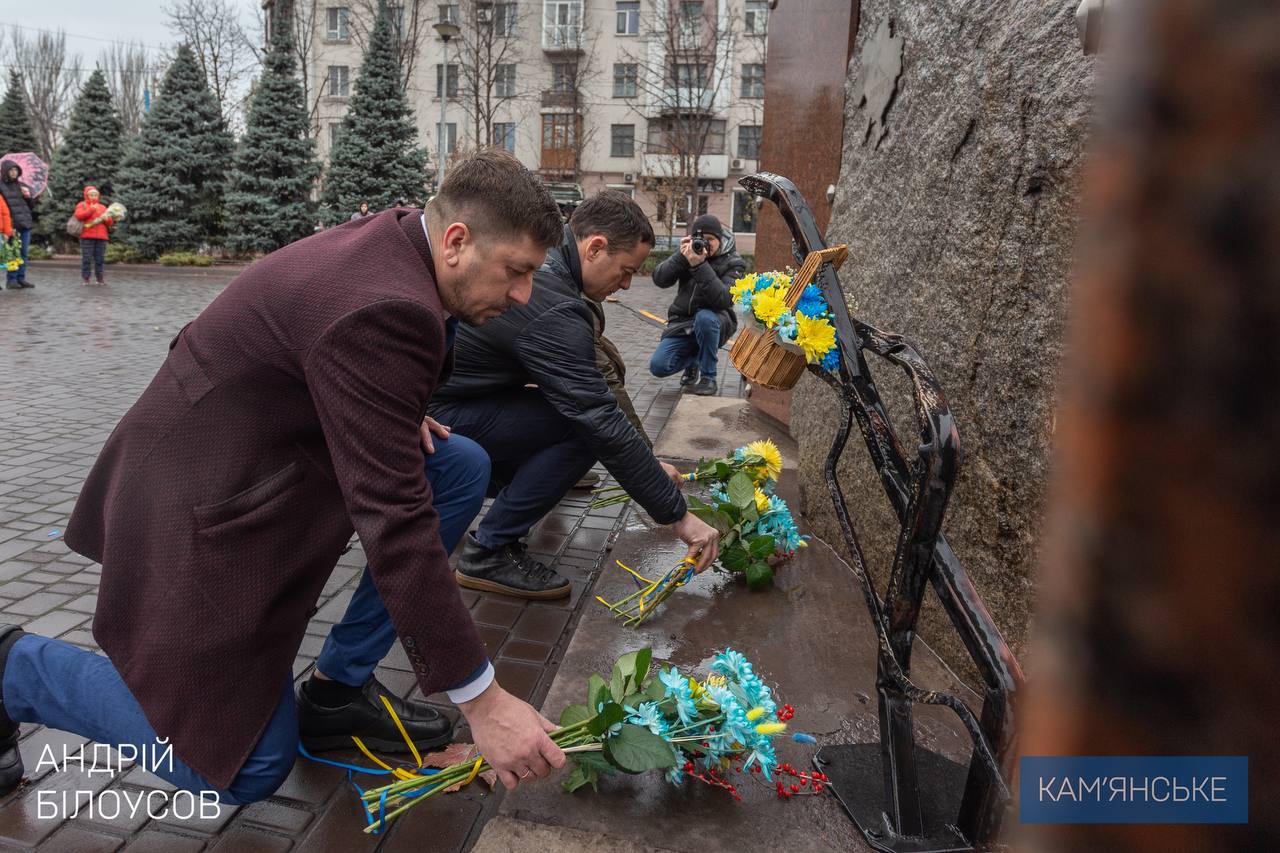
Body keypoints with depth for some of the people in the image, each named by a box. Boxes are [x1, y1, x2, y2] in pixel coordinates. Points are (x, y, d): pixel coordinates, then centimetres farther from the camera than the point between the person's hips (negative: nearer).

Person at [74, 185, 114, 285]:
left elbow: (110, 223, 17)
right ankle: (86, 278, -2)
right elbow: (79, 215, -9)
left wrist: (106, 218, -6)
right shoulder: (82, 205, 11)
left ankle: (99, 278, 8)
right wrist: (92, 209, -9)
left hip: (101, 237, 3)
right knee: (87, 258, -6)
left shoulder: (102, 207, 22)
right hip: (87, 237, -3)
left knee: (100, 259, 2)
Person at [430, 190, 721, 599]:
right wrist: (677, 515, -18)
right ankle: (489, 553, -10)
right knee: (583, 428, -19)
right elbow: (603, 424, -26)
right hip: (435, 417, -9)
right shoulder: (553, 312, -28)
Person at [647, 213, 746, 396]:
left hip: (715, 321, -3)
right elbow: (659, 279, -8)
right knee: (658, 366, -17)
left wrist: (700, 266, -33)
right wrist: (681, 257, -23)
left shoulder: (732, 263, -8)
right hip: (682, 322, 3)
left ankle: (707, 377, -17)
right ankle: (694, 361, 17)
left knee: (704, 317, -39)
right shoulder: (691, 251, 2)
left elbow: (723, 300, -26)